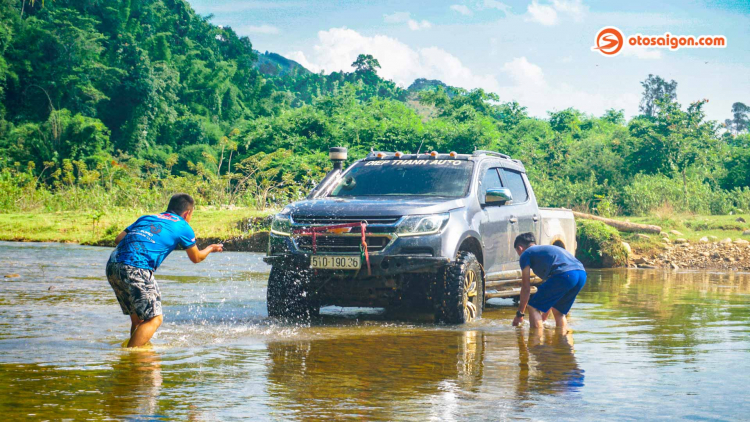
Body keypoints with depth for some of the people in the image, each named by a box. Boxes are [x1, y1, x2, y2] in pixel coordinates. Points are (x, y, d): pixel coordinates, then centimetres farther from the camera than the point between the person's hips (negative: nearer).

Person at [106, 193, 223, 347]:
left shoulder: (146, 218, 26)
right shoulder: (183, 227, 13)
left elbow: (118, 239, 20)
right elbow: (196, 258, 26)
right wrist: (210, 249, 46)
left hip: (112, 265, 7)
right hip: (136, 269, -7)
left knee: (138, 317, 20)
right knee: (154, 319, 0)